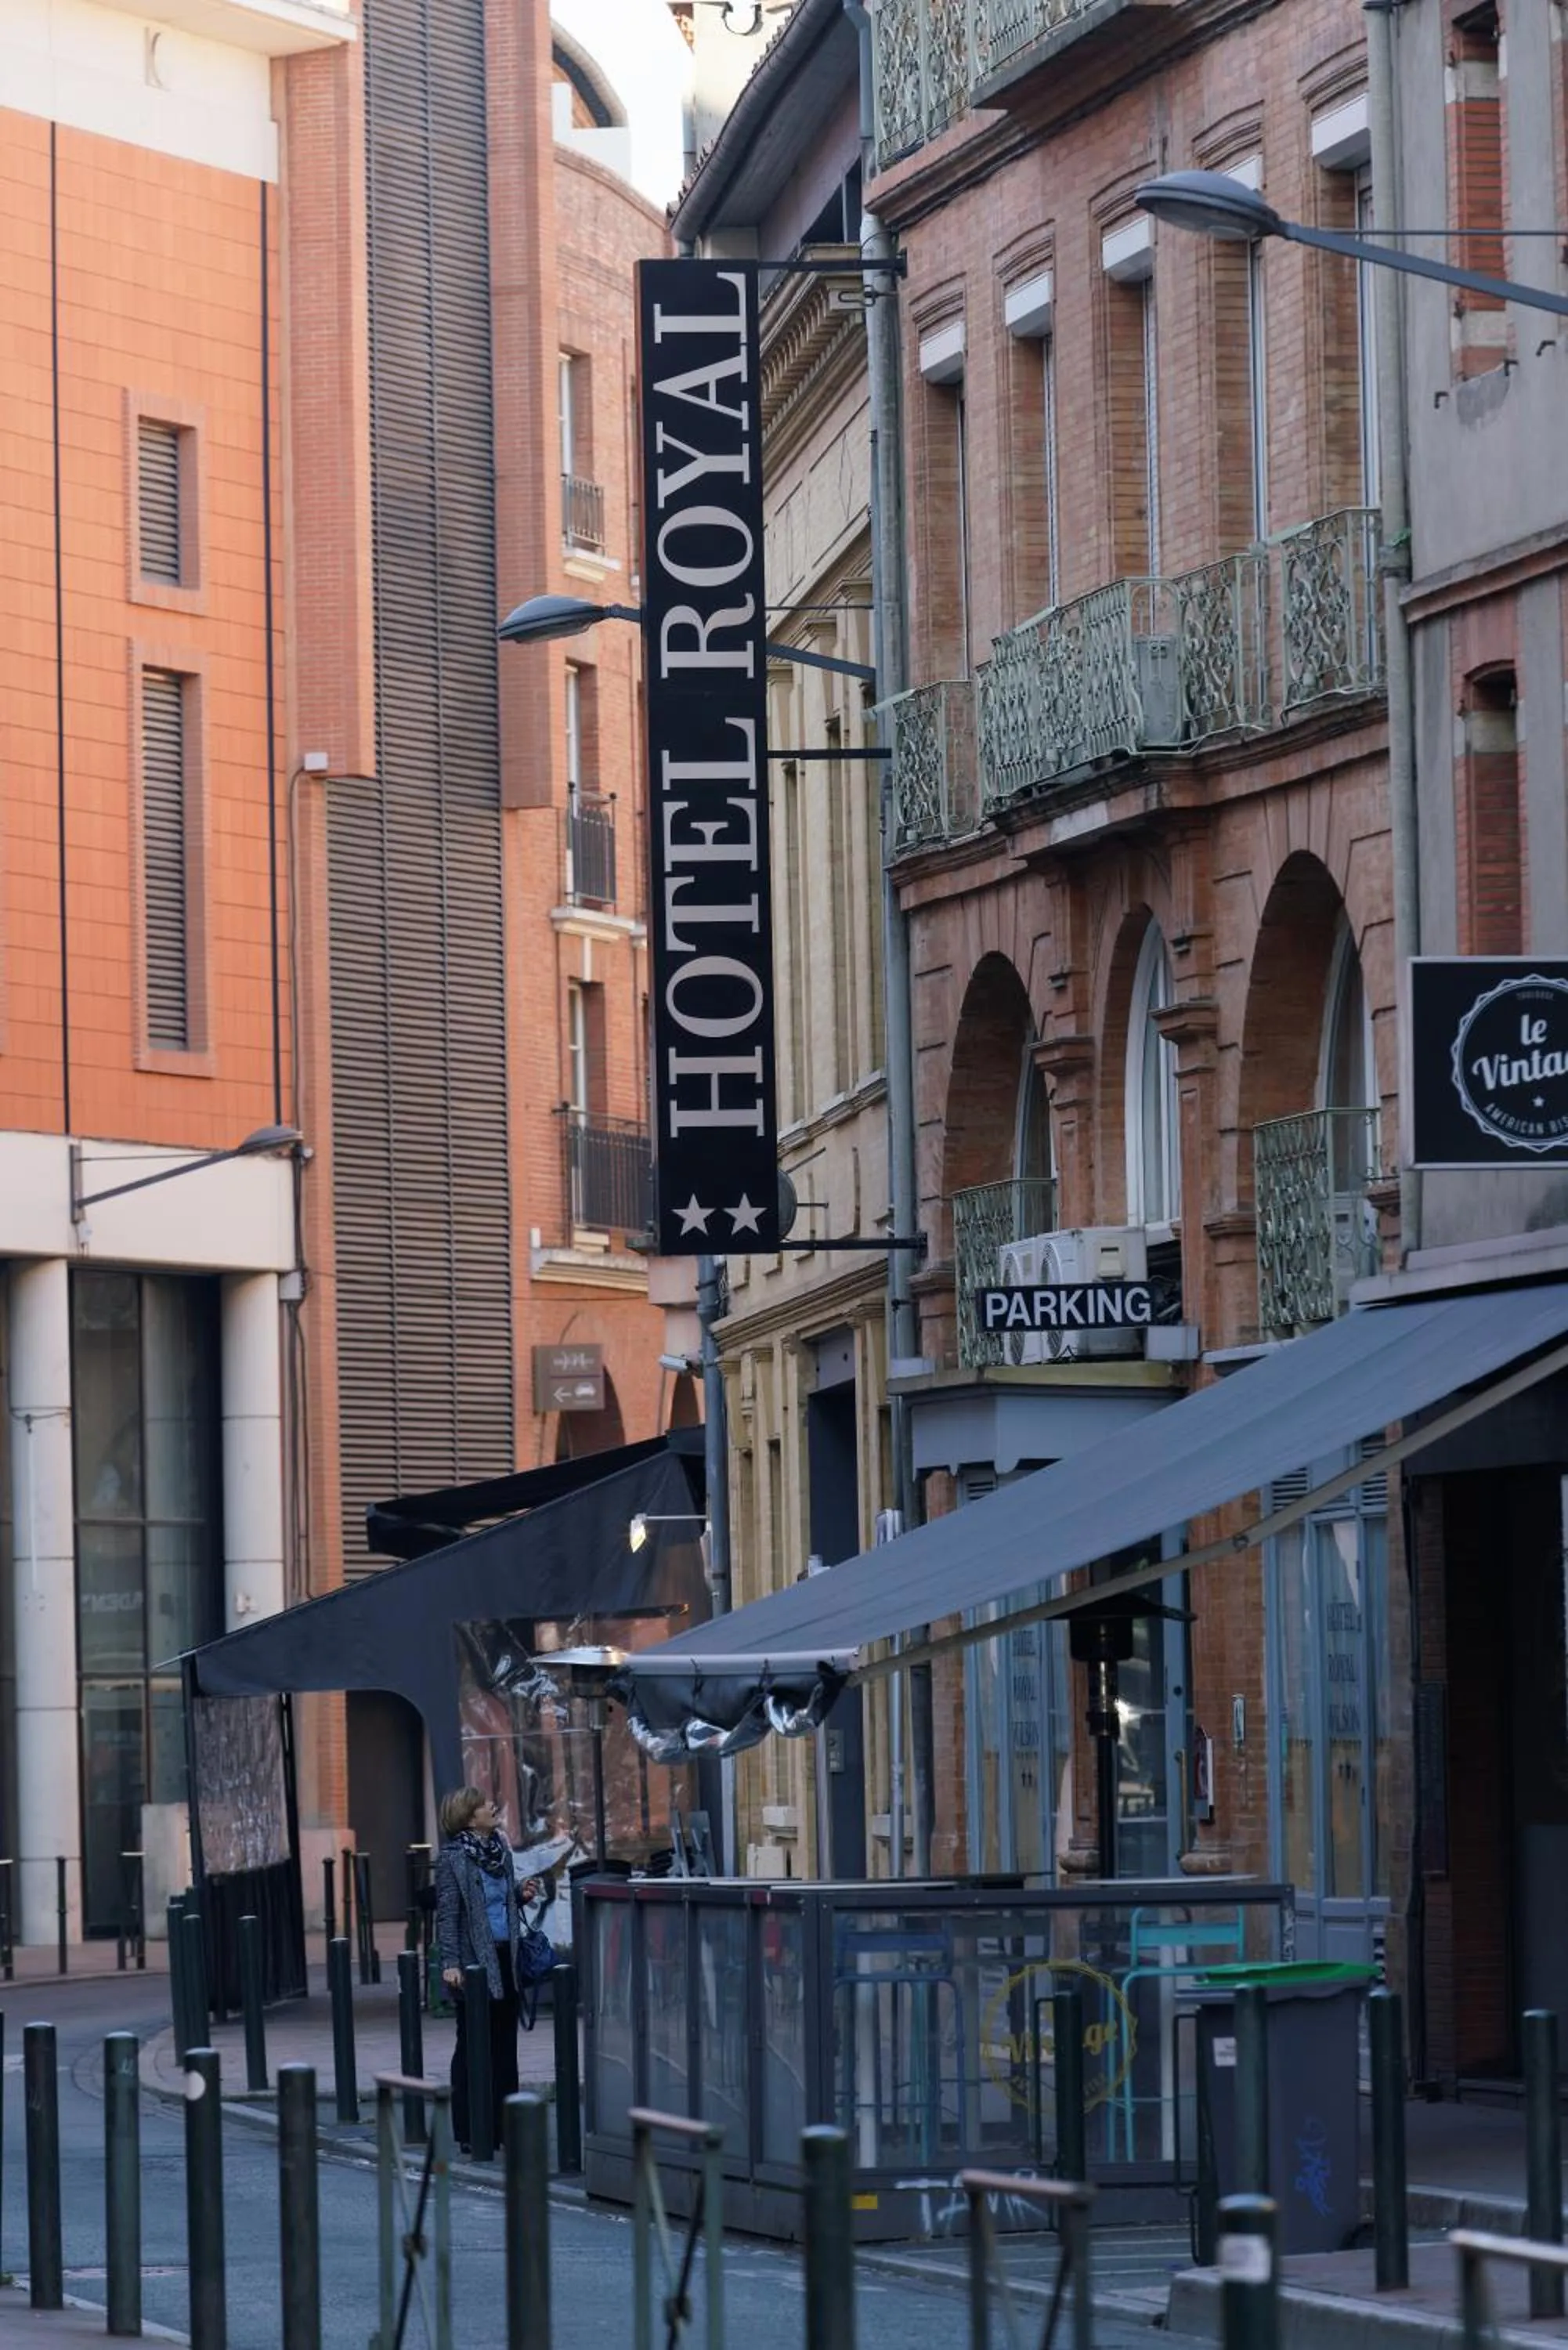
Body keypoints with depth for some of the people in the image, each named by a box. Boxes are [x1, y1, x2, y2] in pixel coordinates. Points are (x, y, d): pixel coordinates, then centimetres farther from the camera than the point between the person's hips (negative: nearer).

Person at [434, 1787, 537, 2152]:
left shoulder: (500, 1847, 10)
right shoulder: (453, 1858, -11)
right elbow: (447, 1914, -13)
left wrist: (522, 1893, 4)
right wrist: (450, 1963, -19)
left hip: (505, 1957, 7)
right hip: (474, 1961, -7)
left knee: (505, 2043, 10)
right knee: (472, 2046, 0)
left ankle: (503, 2125, 17)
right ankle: (469, 2132, 5)